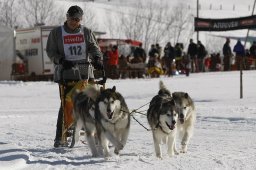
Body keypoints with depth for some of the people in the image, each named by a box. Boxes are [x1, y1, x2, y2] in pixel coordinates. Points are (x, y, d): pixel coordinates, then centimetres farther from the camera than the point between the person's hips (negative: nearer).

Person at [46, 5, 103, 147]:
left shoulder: (86, 32, 13)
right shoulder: (56, 33, 9)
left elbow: (94, 47, 2)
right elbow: (51, 52, 8)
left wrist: (97, 58, -20)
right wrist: (61, 60, -11)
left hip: (85, 73, 2)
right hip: (66, 74, -2)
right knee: (66, 106, -6)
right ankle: (60, 138, 1)